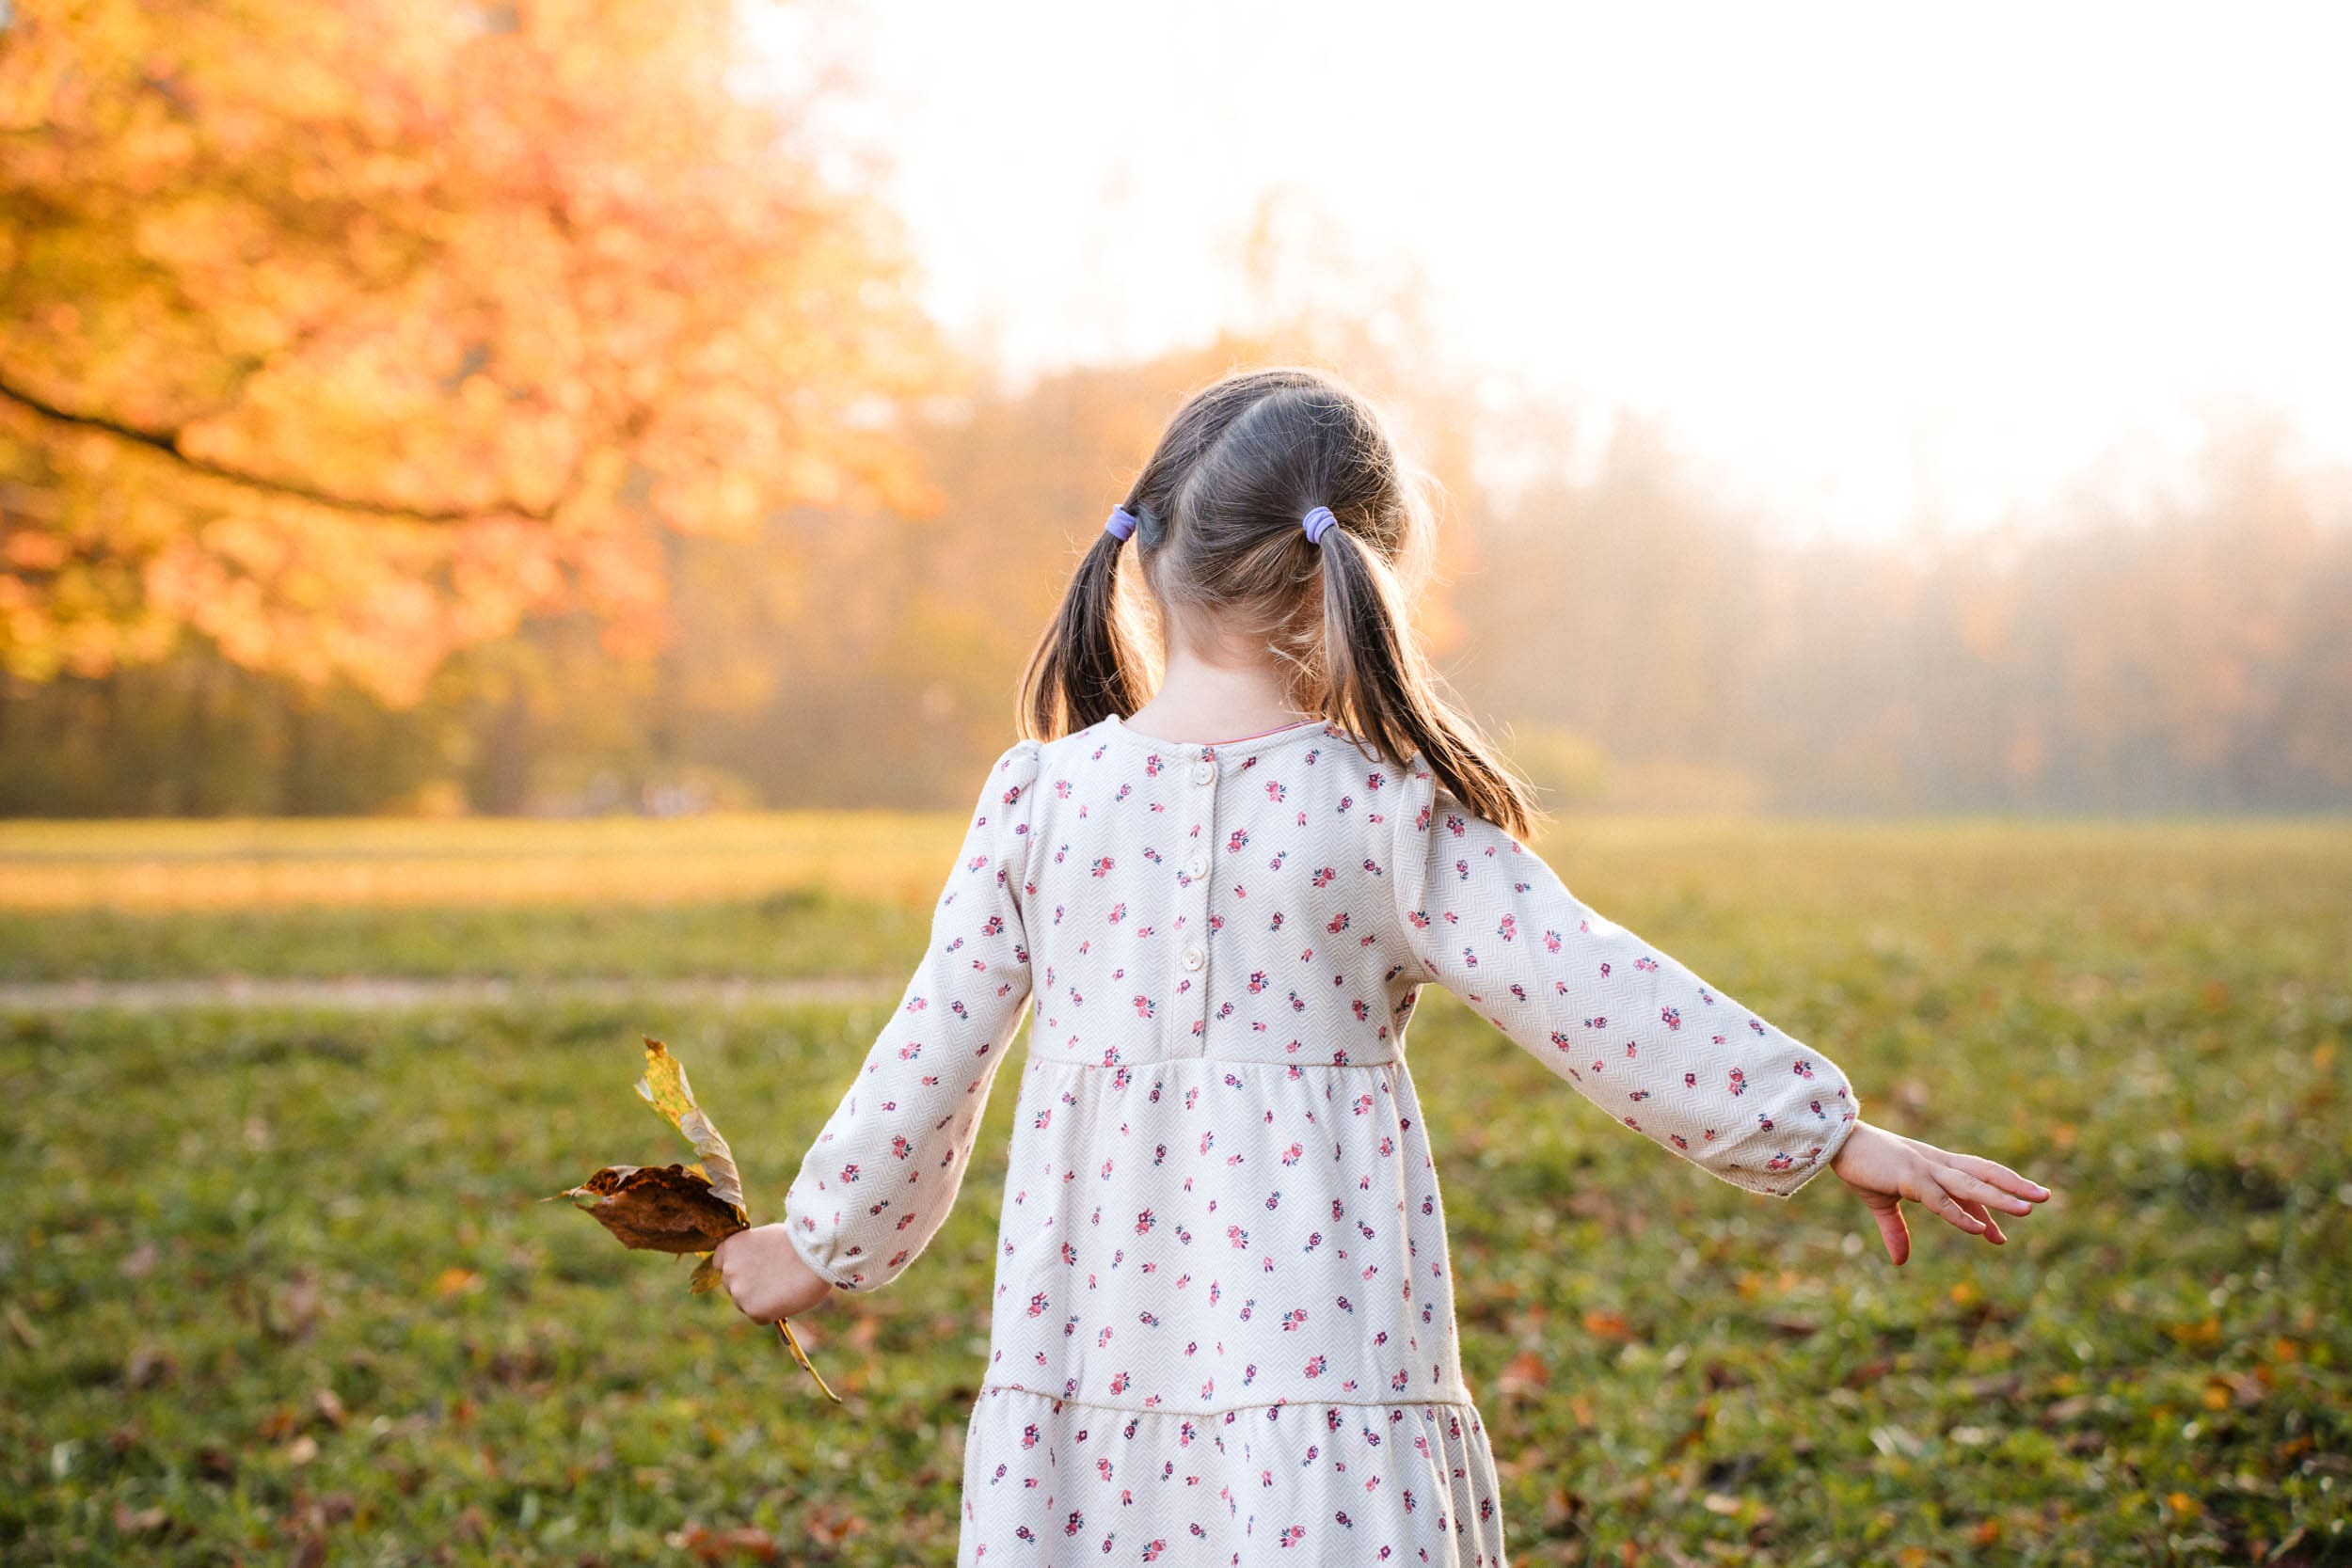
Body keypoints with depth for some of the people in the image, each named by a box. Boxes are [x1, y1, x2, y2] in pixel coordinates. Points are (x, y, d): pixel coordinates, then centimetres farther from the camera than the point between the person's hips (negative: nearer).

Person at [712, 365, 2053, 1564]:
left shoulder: (1038, 798, 1)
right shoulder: (1393, 810, -7)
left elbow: (930, 1060, 6)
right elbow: (1595, 998, -8)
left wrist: (825, 1244, 22)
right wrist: (1830, 1129, 1)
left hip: (1081, 1356, 3)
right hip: (1321, 1353, -3)